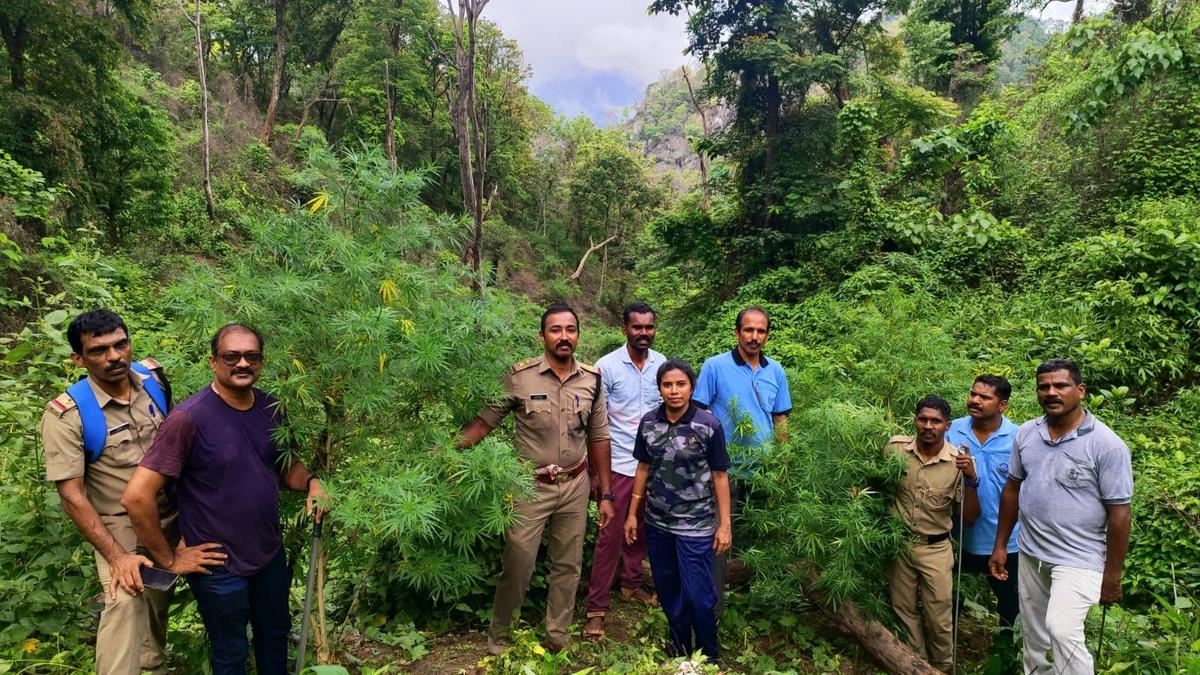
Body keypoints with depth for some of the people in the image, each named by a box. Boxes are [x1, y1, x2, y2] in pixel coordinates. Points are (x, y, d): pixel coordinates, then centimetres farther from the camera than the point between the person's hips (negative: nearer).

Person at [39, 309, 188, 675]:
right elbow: (71, 495, -20)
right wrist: (116, 556, -24)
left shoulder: (154, 377, -9)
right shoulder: (66, 414, -22)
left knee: (159, 599, 22)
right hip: (120, 529, -4)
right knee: (126, 601, -28)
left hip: (170, 519, 4)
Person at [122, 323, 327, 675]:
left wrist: (311, 482, -11)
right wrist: (169, 559, -16)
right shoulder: (188, 418, -23)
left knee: (276, 635, 25)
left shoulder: (270, 408, -4)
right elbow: (136, 496, -23)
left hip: (271, 554, 5)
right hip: (220, 566, -5)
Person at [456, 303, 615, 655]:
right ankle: (497, 637, 29)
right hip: (530, 487, -3)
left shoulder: (592, 379, -2)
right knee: (517, 566, 5)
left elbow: (598, 438, 6)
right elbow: (485, 420, -8)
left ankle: (557, 636, 33)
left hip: (575, 486, 3)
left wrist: (605, 494, 7)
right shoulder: (519, 376, -13)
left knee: (568, 565, 14)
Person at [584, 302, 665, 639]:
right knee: (611, 534, -1)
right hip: (619, 464, -4)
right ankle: (596, 606, 9)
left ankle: (632, 584, 35)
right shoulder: (607, 366, -10)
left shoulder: (662, 364, 3)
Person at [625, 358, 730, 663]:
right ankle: (679, 647, 37)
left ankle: (708, 656, 23)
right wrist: (632, 513, 9)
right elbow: (643, 468, 8)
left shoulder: (709, 425, -11)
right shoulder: (649, 423, -1)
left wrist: (725, 524, -8)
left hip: (695, 524, -4)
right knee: (667, 589, 15)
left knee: (698, 593, 0)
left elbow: (719, 475, -7)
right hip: (657, 522, 4)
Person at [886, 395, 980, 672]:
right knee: (904, 611, 17)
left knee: (939, 619, 9)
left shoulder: (957, 462, -13)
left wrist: (971, 480, -25)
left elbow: (969, 518, -12)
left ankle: (942, 668, 35)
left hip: (935, 550, -1)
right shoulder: (895, 447, -12)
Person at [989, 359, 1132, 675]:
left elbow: (1119, 512, -12)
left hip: (1078, 558, -5)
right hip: (1029, 554, 5)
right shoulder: (1025, 434, 0)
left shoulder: (1107, 445, -14)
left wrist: (1112, 574, -10)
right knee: (1033, 632, 16)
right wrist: (1000, 545, 9)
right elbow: (1012, 488, 9)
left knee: (1062, 630, -19)